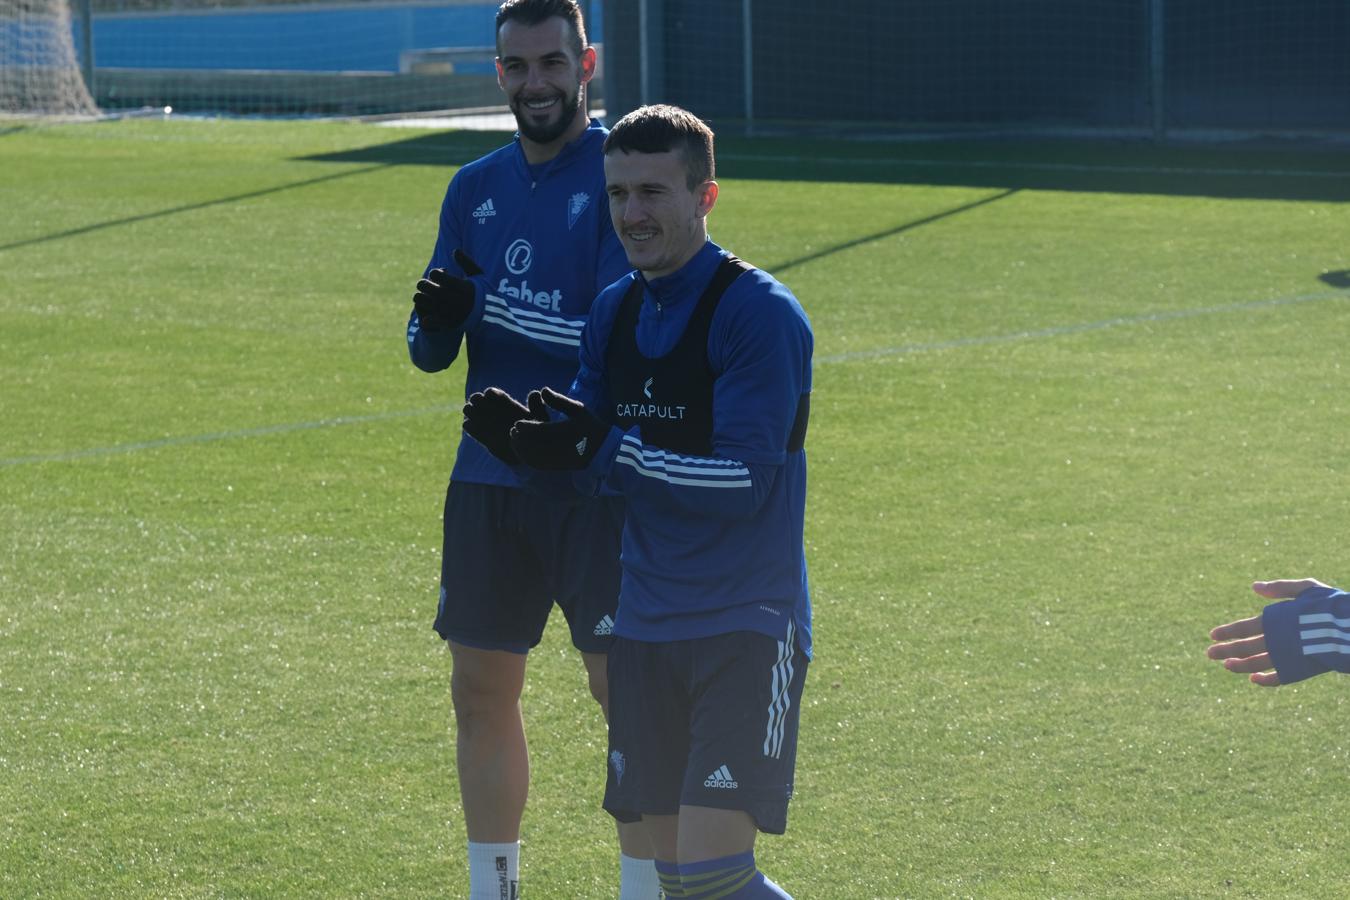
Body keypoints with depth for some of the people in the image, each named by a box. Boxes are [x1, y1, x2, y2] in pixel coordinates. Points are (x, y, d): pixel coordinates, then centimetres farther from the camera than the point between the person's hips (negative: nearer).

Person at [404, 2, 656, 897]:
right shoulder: (476, 188, 10)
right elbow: (430, 348, 11)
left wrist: (486, 305, -18)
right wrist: (436, 327, -12)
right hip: (490, 479, 6)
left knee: (627, 689, -4)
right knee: (481, 689, 10)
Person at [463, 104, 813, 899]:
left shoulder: (760, 312, -13)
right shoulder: (615, 312, 10)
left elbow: (746, 481, -20)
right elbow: (589, 463, 11)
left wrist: (605, 451, -22)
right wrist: (533, 442, -11)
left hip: (746, 627, -7)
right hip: (646, 625, 7)